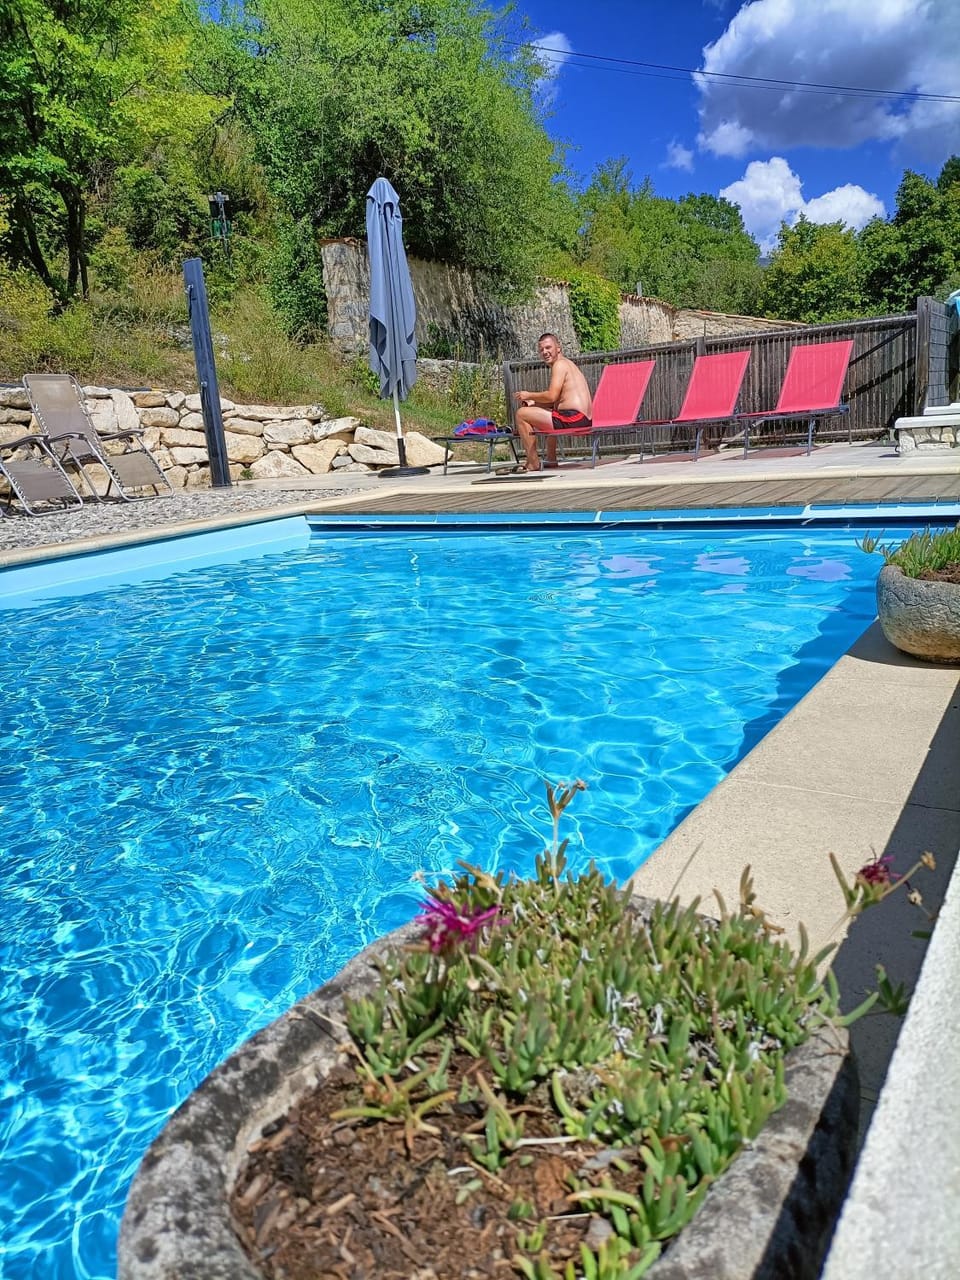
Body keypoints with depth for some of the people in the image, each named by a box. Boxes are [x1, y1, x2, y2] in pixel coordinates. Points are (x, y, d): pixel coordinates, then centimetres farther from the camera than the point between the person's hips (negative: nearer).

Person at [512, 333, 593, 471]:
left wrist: (528, 395, 0)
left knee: (522, 414, -6)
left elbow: (551, 396, -15)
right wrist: (533, 402, 13)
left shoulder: (559, 364, -6)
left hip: (573, 419, -11)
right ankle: (551, 460, 37)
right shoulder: (568, 363, 25)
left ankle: (533, 464, -4)